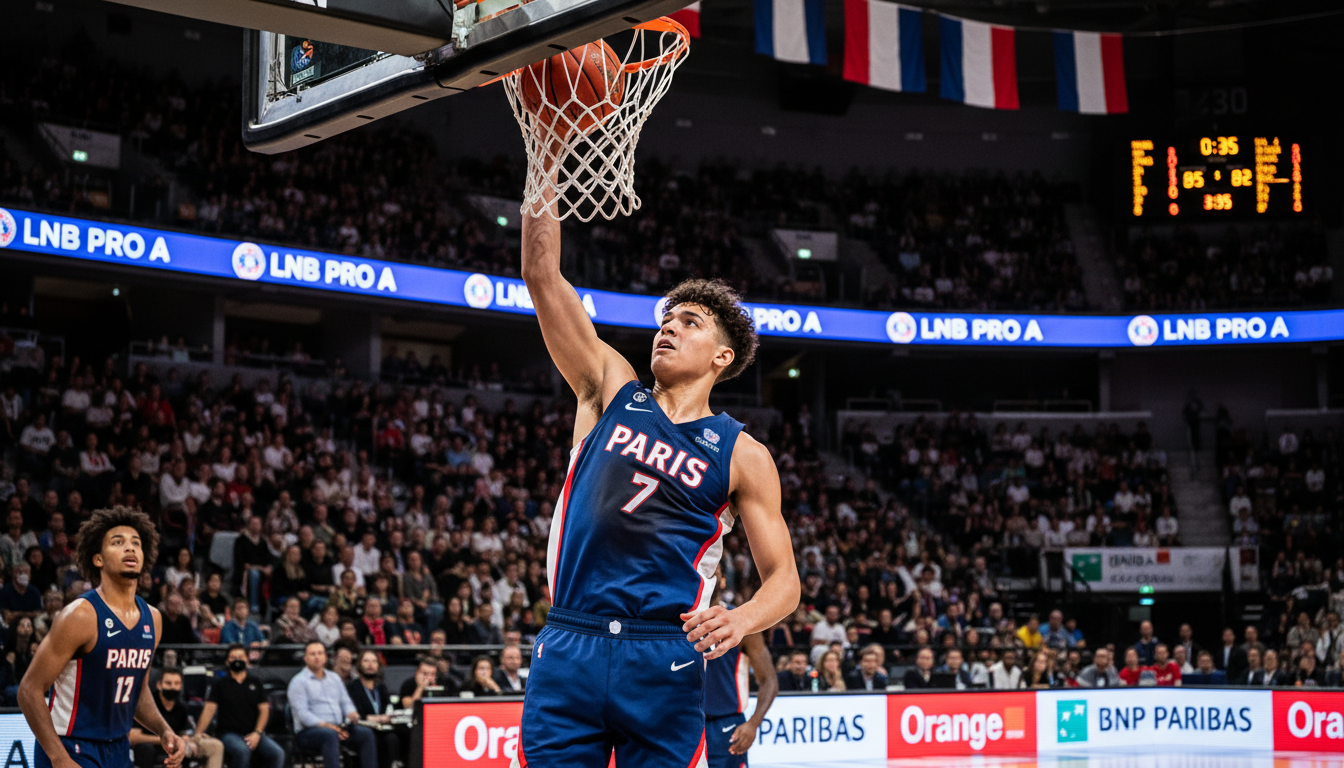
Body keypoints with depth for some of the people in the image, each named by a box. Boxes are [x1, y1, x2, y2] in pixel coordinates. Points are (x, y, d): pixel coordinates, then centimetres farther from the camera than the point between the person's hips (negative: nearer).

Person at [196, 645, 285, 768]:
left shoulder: (256, 684, 18)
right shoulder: (221, 684, 12)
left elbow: (264, 709, 10)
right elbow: (209, 709, 3)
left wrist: (257, 733, -7)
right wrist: (198, 734, -10)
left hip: (254, 734, 3)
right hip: (229, 733, -3)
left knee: (277, 753, -26)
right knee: (242, 751, -38)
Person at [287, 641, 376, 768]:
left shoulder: (334, 679, 21)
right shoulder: (299, 681, 0)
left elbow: (345, 702, 20)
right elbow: (302, 713, -10)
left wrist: (351, 714, -6)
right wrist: (326, 725, -23)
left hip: (338, 729, 6)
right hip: (308, 731, -6)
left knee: (366, 733, -19)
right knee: (330, 735, -38)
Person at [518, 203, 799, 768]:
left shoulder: (743, 456, 8)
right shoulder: (611, 391, 13)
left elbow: (784, 579, 6)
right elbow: (541, 274, 7)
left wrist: (742, 618, -16)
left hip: (665, 662, -1)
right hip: (567, 651, 1)